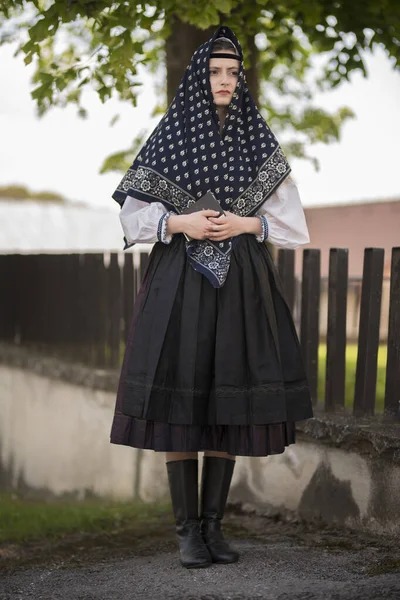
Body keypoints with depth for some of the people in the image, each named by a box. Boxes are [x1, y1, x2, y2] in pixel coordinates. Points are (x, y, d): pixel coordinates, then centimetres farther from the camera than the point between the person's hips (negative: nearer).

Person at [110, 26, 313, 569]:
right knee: (181, 399, -4)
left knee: (227, 403, 3)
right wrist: (183, 224, -14)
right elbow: (136, 211, 2)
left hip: (241, 281, 2)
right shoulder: (171, 133, 3)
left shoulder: (259, 138, 8)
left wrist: (244, 224, -11)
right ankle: (188, 530, 5)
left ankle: (213, 525, 13)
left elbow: (287, 215, 7)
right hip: (180, 279, -2)